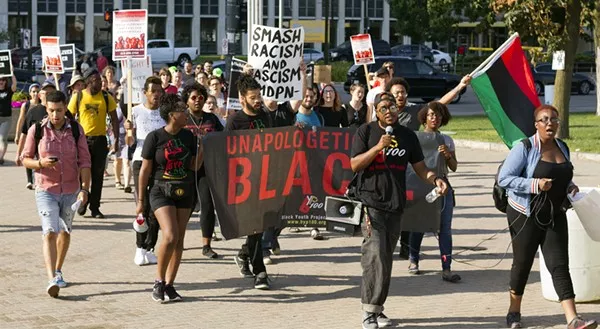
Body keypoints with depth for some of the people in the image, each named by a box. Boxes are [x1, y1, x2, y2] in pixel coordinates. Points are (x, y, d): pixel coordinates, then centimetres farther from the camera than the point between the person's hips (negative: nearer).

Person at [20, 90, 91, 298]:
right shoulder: (36, 130, -6)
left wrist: (85, 188, -12)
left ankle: (58, 272, 35)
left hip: (71, 190, 3)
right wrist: (41, 163, -20)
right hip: (46, 190, -2)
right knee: (50, 233, -15)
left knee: (65, 232, 15)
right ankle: (52, 280, -23)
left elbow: (84, 161, -3)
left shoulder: (76, 129, -2)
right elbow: (26, 159, 2)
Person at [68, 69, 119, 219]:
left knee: (98, 175, 4)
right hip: (82, 139, -1)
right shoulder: (78, 97, -1)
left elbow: (114, 119, 6)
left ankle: (95, 207, 11)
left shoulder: (106, 98, 2)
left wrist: (116, 140, -2)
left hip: (100, 140, 1)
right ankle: (83, 201, 22)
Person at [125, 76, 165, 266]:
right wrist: (129, 131, -15)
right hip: (141, 160, -2)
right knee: (143, 206, -7)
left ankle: (149, 248, 8)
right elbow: (130, 142, 5)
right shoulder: (136, 111, 4)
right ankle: (140, 247, 2)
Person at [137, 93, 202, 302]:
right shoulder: (155, 137, -8)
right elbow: (145, 170, -4)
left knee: (179, 240, 4)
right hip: (161, 191, -5)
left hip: (184, 192, 5)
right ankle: (159, 281, 0)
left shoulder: (188, 136, 4)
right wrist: (140, 200, -2)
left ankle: (169, 285, 13)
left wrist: (201, 147, -7)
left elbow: (194, 167, 7)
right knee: (170, 236, -18)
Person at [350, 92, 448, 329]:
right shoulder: (365, 132, 1)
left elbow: (420, 167, 12)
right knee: (375, 256, -16)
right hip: (370, 203, -4)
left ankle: (377, 308, 17)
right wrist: (379, 147, -16)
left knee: (386, 259, 9)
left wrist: (434, 179, -8)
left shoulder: (407, 136, 12)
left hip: (395, 205, 5)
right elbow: (355, 165, -5)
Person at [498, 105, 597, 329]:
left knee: (559, 265, -5)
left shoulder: (563, 148, 8)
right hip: (526, 216, -4)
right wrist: (535, 185, -25)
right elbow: (504, 178, -16)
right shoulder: (524, 148, -12)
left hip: (555, 216, 4)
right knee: (522, 263, 9)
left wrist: (570, 187, 1)